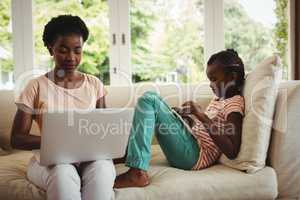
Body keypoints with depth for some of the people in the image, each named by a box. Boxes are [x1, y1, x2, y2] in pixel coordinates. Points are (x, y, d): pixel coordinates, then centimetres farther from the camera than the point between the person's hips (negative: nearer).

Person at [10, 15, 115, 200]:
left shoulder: (94, 84, 7)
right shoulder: (36, 87, -1)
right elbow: (17, 138, -1)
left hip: (91, 158, 2)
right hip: (49, 159, -1)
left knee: (102, 168, -33)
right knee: (63, 173, -36)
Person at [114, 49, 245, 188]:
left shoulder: (235, 103, -10)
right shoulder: (219, 98, 18)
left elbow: (232, 152, -21)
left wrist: (203, 116, -20)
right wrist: (186, 115, 6)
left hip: (195, 156, -9)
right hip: (191, 146, 9)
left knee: (148, 99, -17)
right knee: (150, 98, 17)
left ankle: (137, 173, -24)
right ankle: (127, 154, 10)